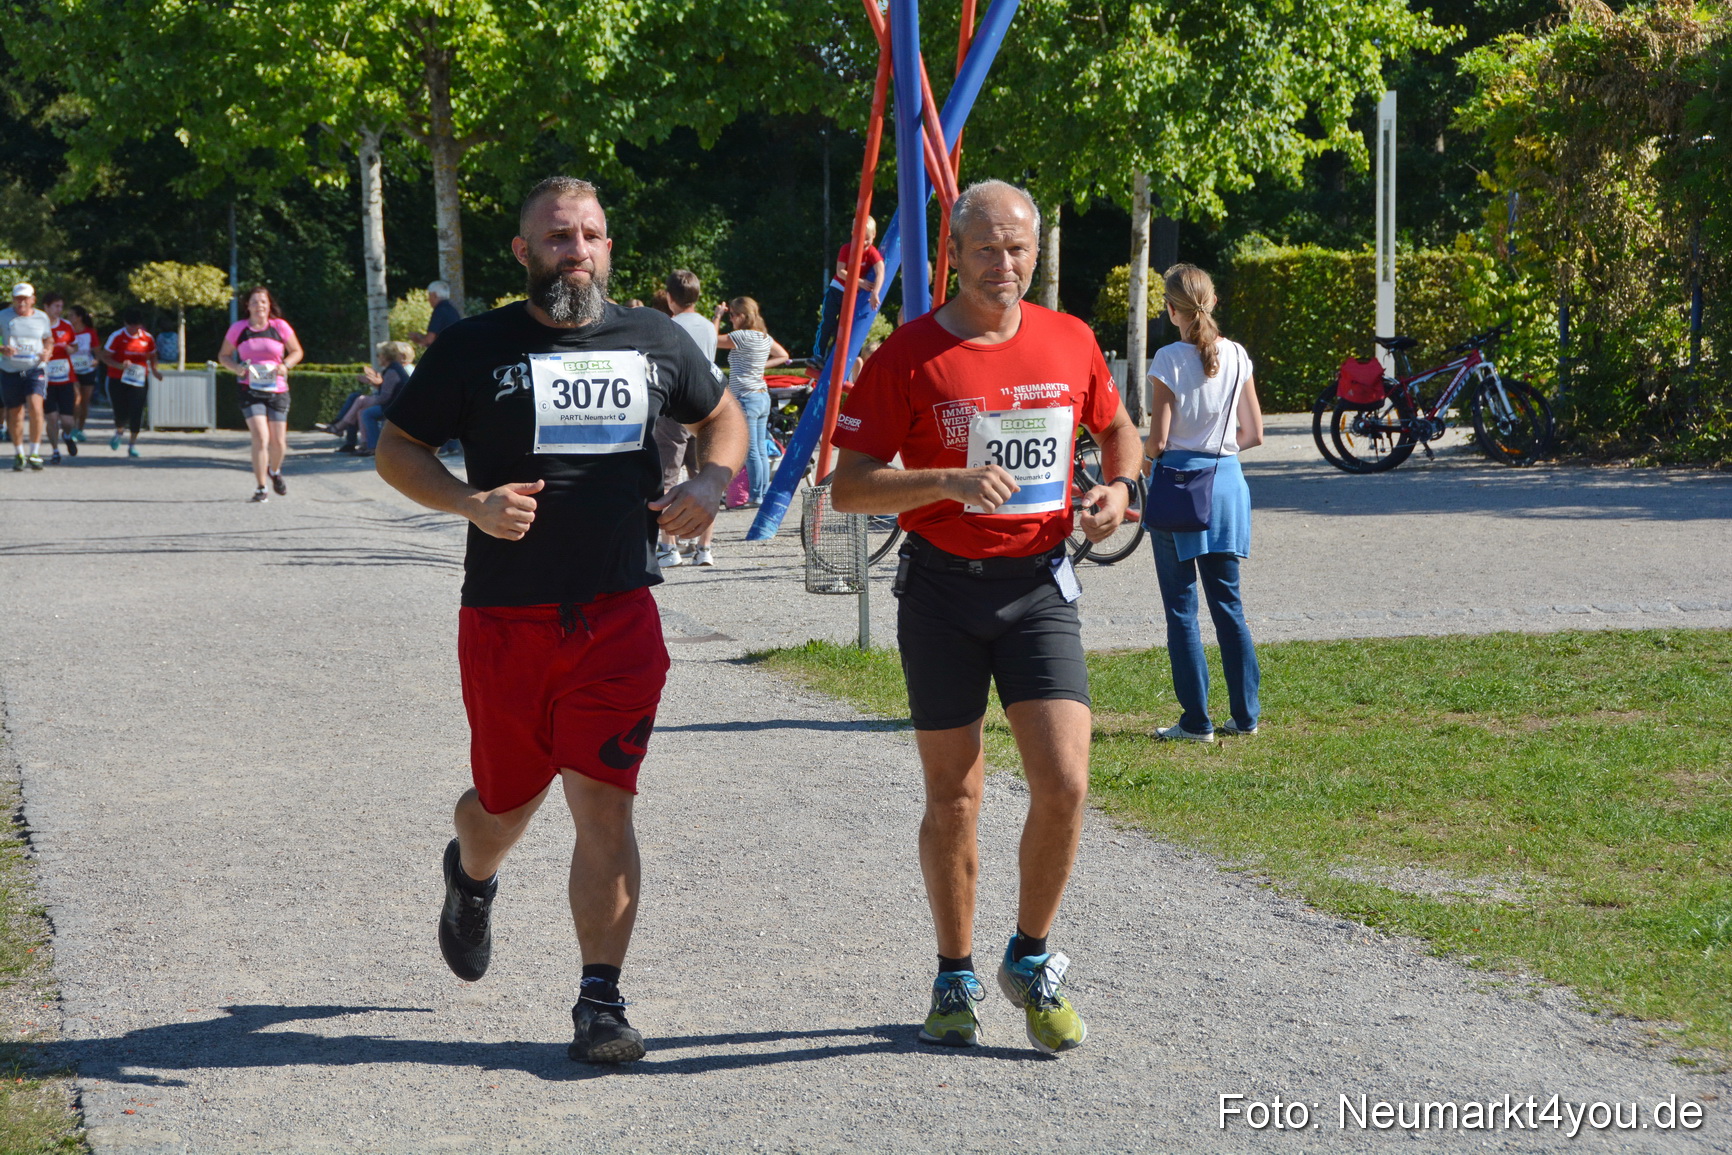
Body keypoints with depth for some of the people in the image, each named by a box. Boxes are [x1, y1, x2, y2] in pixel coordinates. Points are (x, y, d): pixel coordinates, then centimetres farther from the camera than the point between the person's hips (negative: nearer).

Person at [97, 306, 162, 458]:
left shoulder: (147, 339, 3)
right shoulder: (117, 336, -7)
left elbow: (152, 356, 19)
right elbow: (104, 356, -5)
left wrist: (154, 371, 0)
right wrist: (120, 366, -20)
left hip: (139, 381, 2)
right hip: (118, 381, -2)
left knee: (136, 411, -9)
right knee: (121, 412, -3)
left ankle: (133, 443, 6)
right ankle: (119, 431, 32)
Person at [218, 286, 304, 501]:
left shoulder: (280, 326, 0)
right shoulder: (238, 329, 0)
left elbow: (297, 351, 10)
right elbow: (223, 356, 10)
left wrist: (285, 365, -10)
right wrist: (236, 367, -11)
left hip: (277, 390, 2)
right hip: (250, 390, -2)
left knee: (278, 442, 6)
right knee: (260, 437, -17)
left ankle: (275, 471, 41)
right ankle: (261, 488, -7)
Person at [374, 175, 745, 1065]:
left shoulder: (654, 342, 8)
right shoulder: (476, 349, -1)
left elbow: (721, 415, 24)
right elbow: (395, 447, 4)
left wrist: (712, 482, 2)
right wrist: (471, 504, -14)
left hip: (619, 616, 1)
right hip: (504, 620, -1)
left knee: (603, 806, -7)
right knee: (506, 803, 13)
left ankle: (601, 1000, 0)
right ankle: (472, 876, 49)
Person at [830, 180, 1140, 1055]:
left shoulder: (1070, 343, 5)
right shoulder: (910, 354, -6)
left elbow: (1116, 426, 24)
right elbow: (849, 486, -9)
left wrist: (1118, 489, 3)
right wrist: (949, 479, -23)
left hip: (1039, 586, 2)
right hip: (942, 586, -2)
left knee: (1063, 785, -10)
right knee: (953, 796, 6)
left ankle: (1031, 962, 11)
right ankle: (955, 979, 22)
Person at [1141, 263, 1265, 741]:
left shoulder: (1169, 360, -11)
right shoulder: (1237, 356, 2)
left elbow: (1158, 439, -11)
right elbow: (1254, 434, 6)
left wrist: (1145, 460, 10)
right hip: (1226, 480, 5)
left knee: (1182, 606, 2)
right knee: (1227, 600, 13)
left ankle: (1196, 720, 1)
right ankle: (1245, 714, 14)